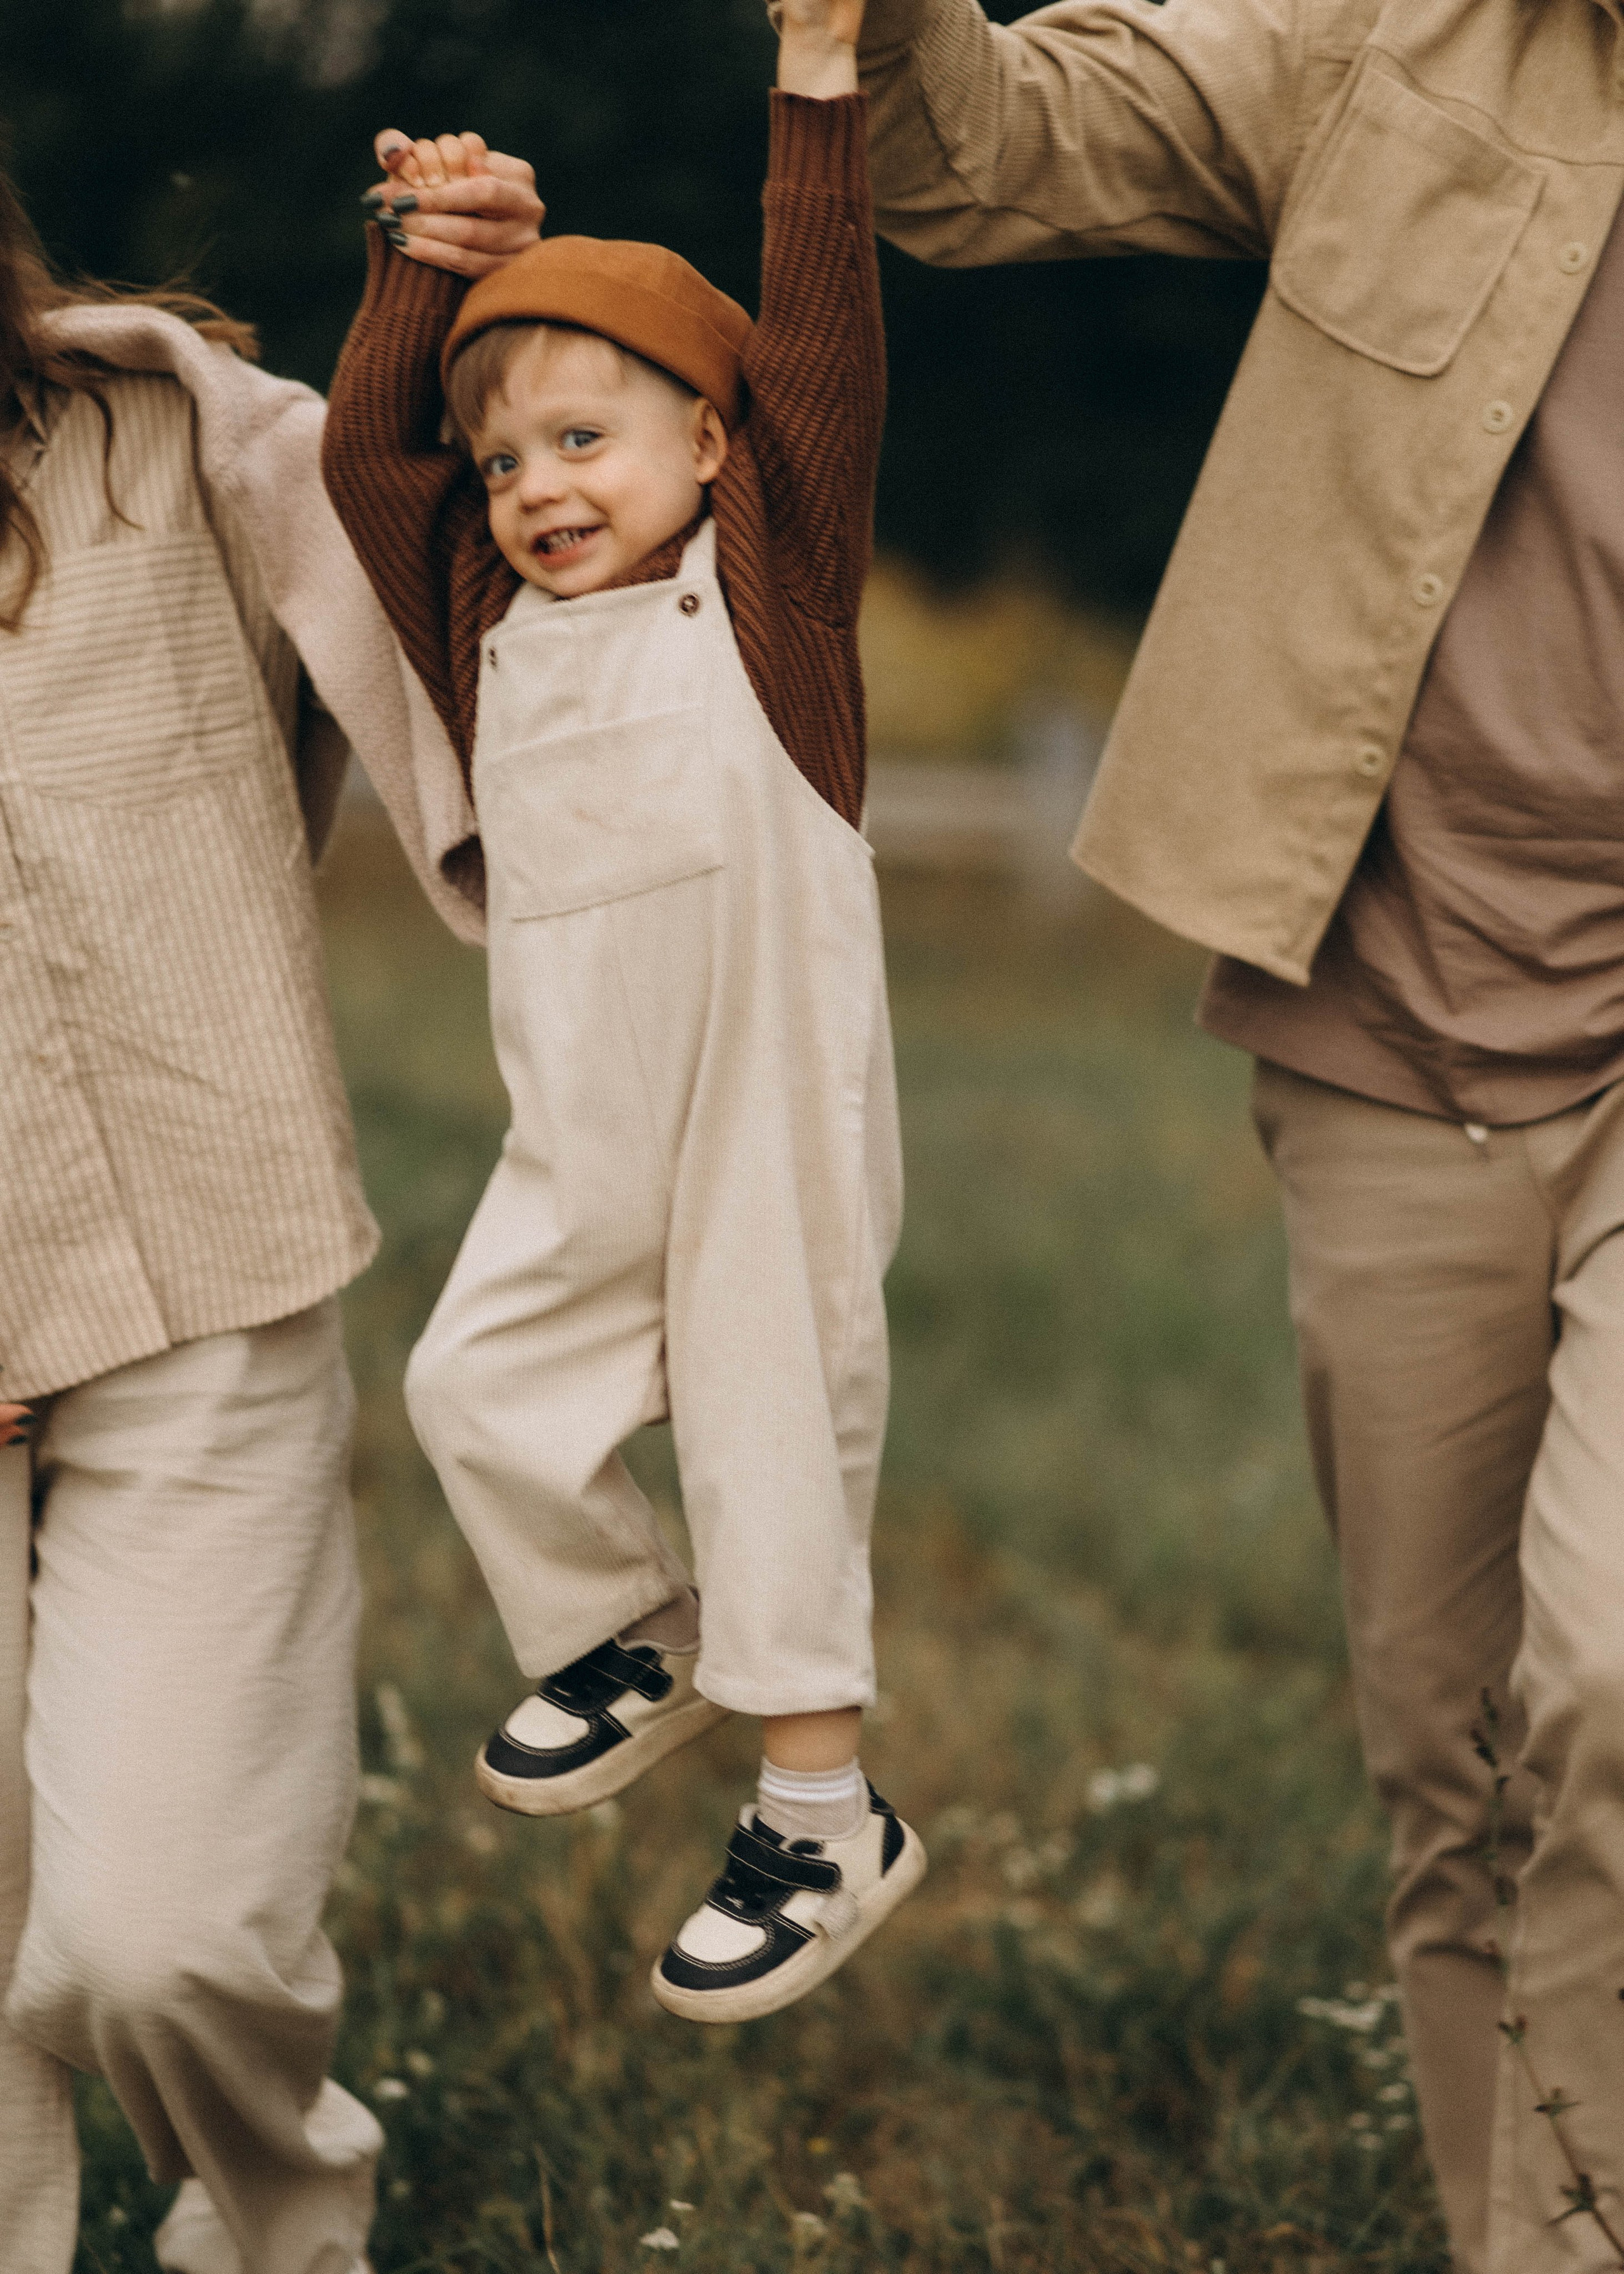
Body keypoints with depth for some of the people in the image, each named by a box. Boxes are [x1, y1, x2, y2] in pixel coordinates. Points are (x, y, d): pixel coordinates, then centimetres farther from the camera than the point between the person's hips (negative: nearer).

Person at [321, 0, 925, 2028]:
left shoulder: (765, 588, -3)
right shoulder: (488, 625, 8)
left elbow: (820, 358, -11)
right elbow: (368, 455, 6)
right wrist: (420, 267, -3)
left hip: (770, 1116, -5)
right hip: (578, 1146, 5)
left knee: (774, 1431, 1)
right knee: (475, 1390, 6)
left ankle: (822, 1820, 15)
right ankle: (630, 1639, 34)